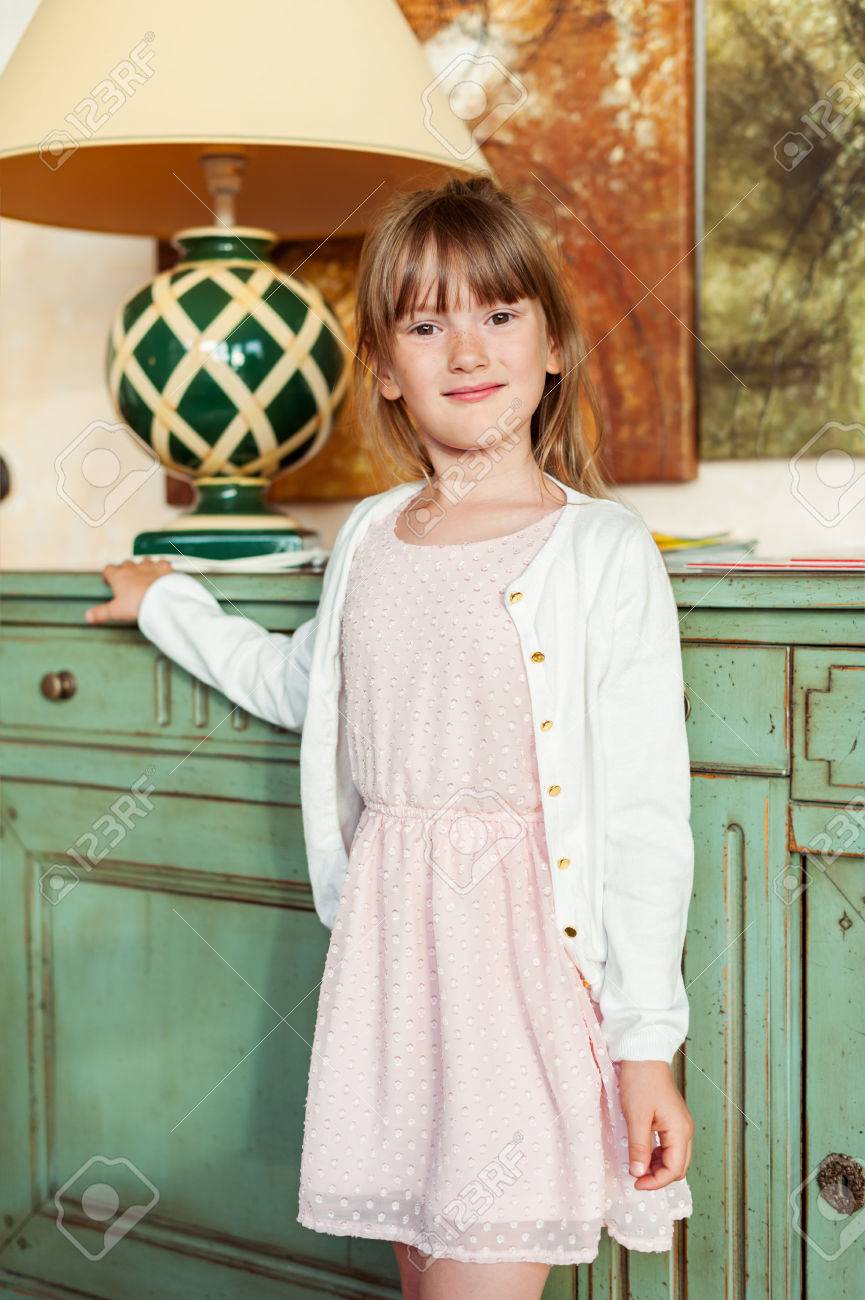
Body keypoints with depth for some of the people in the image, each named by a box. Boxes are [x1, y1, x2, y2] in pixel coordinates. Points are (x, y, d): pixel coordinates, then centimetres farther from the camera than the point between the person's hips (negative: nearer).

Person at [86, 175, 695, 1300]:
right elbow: (299, 681, 31)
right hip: (388, 943, 5)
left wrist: (648, 1040, -10)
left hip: (526, 951, -5)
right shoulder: (368, 538, 10)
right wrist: (169, 603, 38)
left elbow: (647, 814, -8)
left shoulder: (604, 551, -7)